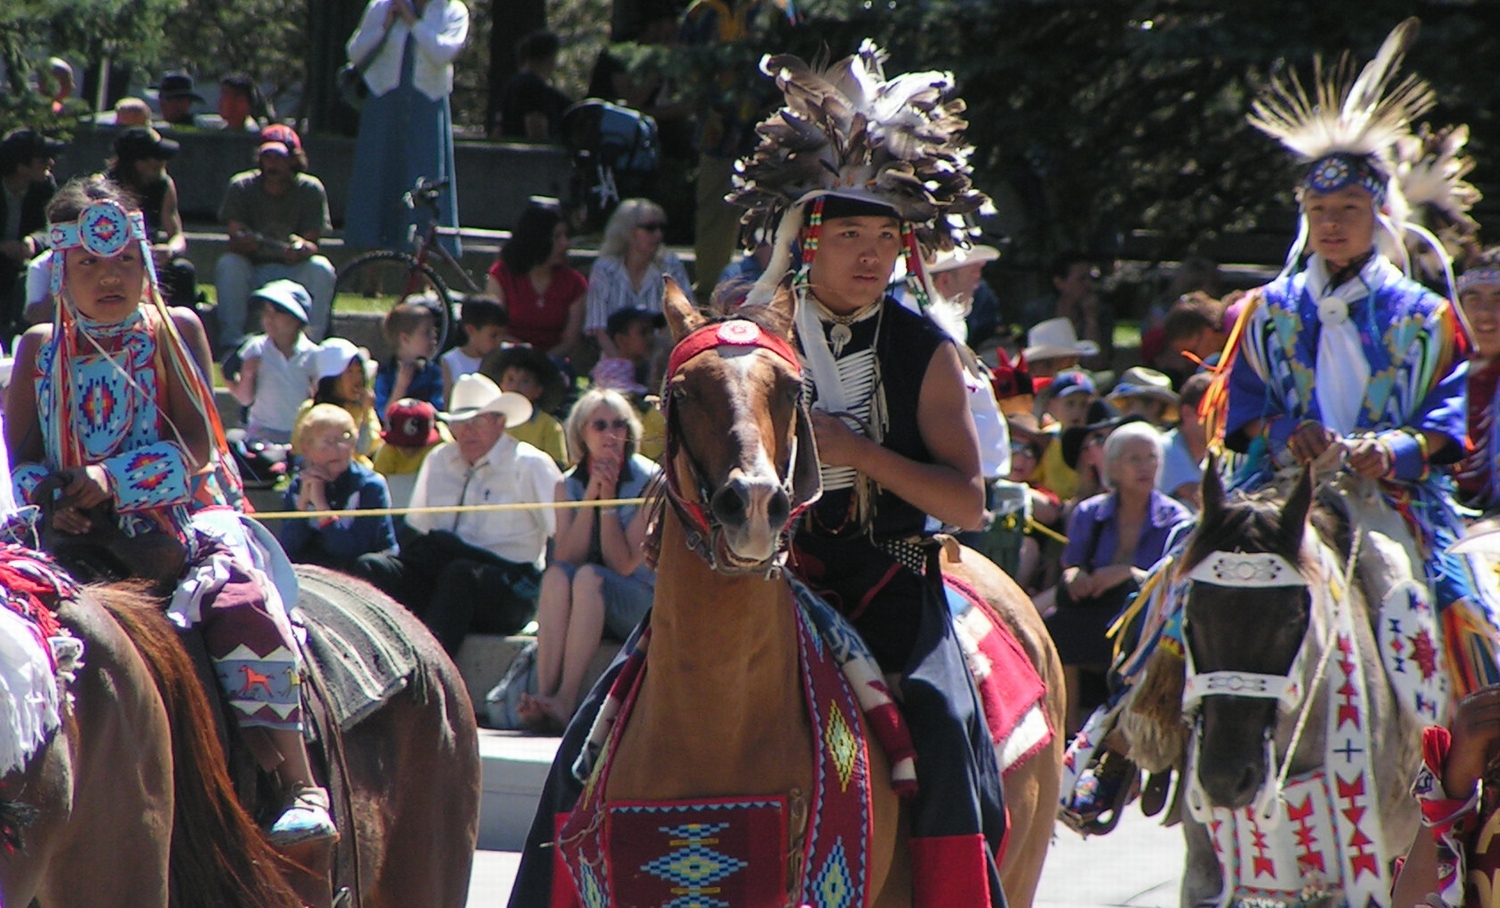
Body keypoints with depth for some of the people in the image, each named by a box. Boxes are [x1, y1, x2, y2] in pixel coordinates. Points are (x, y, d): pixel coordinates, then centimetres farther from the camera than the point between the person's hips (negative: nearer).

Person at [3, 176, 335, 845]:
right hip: (77, 537, 3)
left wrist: (117, 478, -19)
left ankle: (299, 782, -32)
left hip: (182, 517, -3)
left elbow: (196, 446, -5)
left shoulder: (174, 332, 4)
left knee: (240, 598, -31)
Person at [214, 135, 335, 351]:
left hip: (294, 274, 0)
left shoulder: (311, 190, -5)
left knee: (321, 269, -29)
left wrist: (302, 248, -36)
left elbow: (311, 244, -11)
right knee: (228, 264, -30)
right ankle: (231, 342, -27)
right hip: (252, 274, 0)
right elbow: (235, 243, -13)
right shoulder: (242, 186, -5)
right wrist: (244, 243, -38)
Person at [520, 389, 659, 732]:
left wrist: (608, 498, -12)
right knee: (556, 575, -30)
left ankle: (565, 701, -41)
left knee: (589, 577, -33)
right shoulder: (569, 485, 9)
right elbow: (565, 558, -6)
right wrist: (590, 497, -11)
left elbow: (624, 564, -10)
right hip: (581, 608, 3)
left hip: (640, 606, -3)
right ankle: (544, 693, -44)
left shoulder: (649, 481, -4)